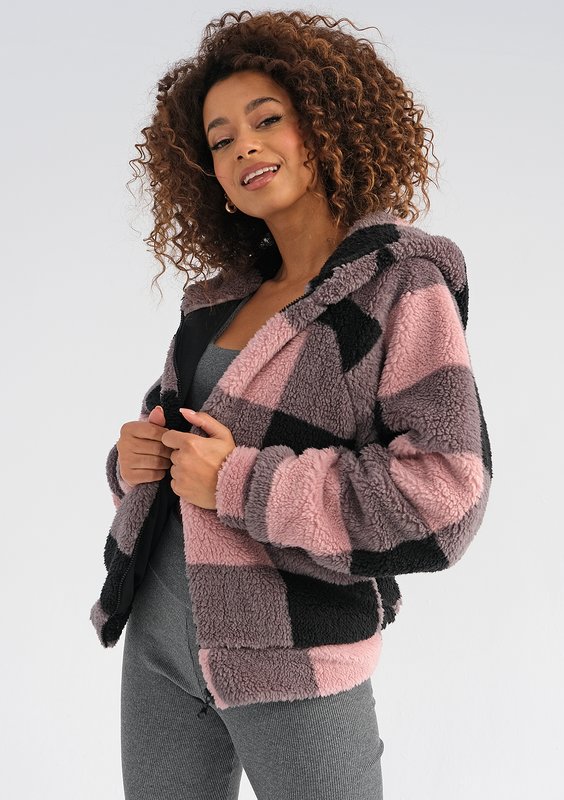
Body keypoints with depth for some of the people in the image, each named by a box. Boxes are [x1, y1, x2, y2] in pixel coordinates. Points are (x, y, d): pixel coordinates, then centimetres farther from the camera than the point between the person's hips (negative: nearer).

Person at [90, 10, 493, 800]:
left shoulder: (400, 287, -10)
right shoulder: (218, 298, 7)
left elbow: (444, 498, -19)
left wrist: (242, 483, -20)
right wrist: (137, 455, -5)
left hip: (292, 660, -5)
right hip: (158, 641, 6)